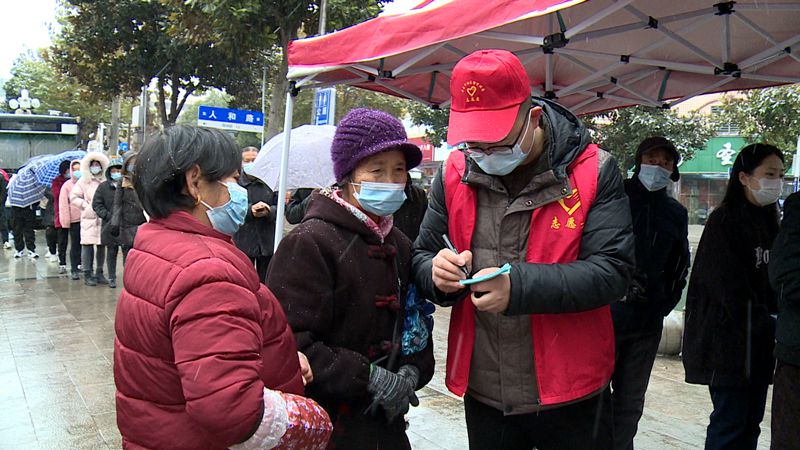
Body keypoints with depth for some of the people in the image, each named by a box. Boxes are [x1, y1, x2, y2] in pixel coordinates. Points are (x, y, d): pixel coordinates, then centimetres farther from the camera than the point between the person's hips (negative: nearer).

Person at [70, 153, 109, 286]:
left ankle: (99, 273, 16)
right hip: (89, 219, -2)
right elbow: (73, 197, 4)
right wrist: (86, 205, -4)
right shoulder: (83, 181, 4)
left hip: (103, 219, 2)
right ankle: (87, 274, 3)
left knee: (101, 246, 6)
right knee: (87, 245, -3)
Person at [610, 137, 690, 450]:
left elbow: (679, 265, 22)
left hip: (648, 322, 5)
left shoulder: (676, 213, 12)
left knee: (630, 402, 13)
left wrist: (666, 302, 11)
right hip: (603, 315, -5)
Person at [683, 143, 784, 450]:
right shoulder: (724, 220, -8)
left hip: (759, 343, 7)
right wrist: (770, 325, -15)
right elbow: (731, 289, -15)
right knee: (730, 423, -4)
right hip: (728, 339, -7)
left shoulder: (769, 223, 15)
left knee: (751, 422, 9)